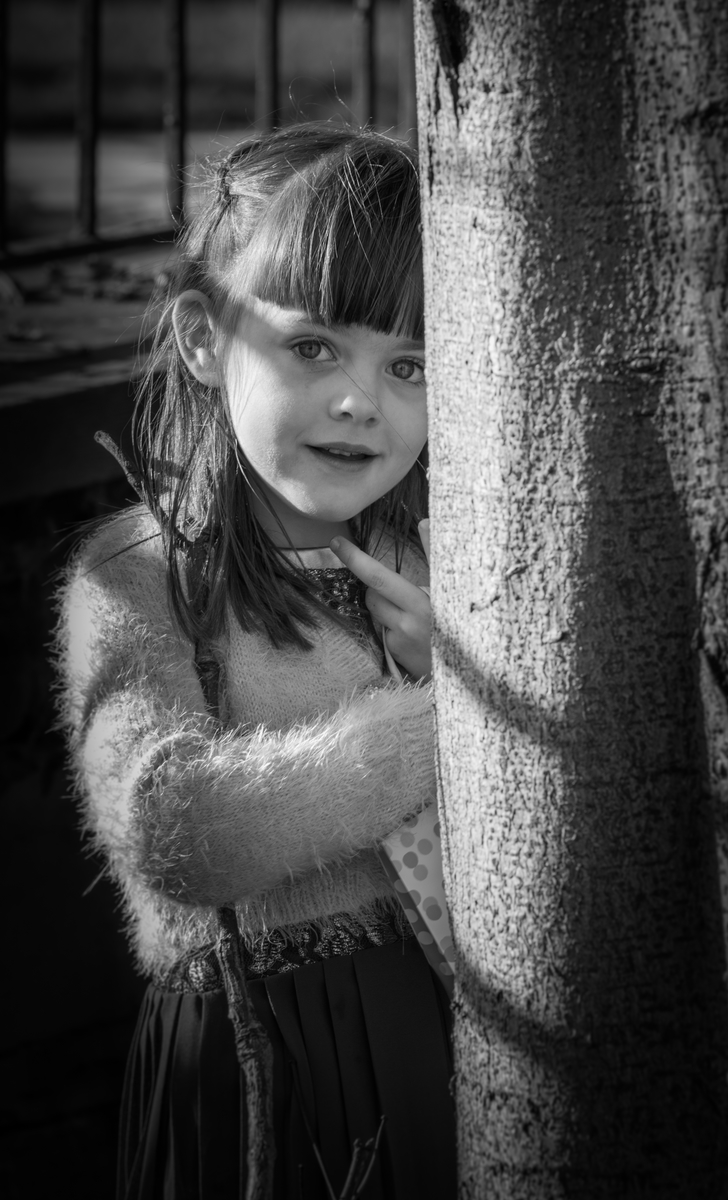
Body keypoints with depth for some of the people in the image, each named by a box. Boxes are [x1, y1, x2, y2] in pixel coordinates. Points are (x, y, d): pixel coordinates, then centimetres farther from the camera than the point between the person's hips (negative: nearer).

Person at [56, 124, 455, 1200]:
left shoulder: (439, 564, 4)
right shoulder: (134, 578, -10)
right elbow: (173, 829, -29)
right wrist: (463, 710, -25)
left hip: (445, 1032, 4)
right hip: (246, 1069, -4)